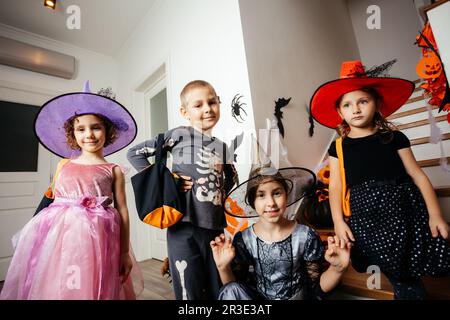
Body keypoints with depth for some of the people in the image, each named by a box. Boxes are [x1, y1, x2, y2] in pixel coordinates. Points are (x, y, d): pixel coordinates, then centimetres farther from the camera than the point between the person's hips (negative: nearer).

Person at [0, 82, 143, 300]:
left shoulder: (113, 171, 0)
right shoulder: (64, 166, 10)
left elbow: (122, 211, -1)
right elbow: (53, 202, 16)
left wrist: (125, 253, -2)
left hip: (95, 237, -3)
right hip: (59, 235, 4)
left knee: (89, 288, 0)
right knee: (53, 286, 5)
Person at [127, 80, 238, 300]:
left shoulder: (221, 147, 12)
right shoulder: (179, 135, -3)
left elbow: (231, 178, 27)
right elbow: (134, 153, -2)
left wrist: (220, 193, 9)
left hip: (215, 228, 5)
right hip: (184, 228, -5)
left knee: (219, 293, 15)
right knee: (190, 294, 5)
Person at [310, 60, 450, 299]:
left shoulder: (394, 138, 4)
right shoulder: (338, 148, 3)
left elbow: (417, 175, 4)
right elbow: (335, 186, 0)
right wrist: (338, 221, -8)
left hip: (404, 212, 1)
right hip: (365, 220, -1)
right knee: (406, 286, 4)